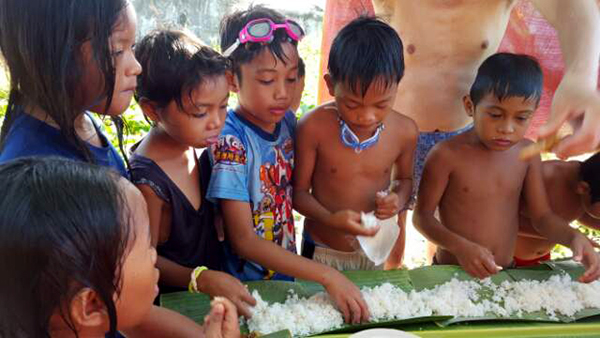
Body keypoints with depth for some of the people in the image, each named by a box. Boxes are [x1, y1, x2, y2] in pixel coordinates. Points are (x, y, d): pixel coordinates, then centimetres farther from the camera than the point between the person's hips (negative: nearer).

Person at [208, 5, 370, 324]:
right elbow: (243, 241, -19)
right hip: (243, 287, -4)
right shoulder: (230, 141, -19)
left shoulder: (287, 122, -2)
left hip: (287, 274, 4)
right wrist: (326, 276, -24)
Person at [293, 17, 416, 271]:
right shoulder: (313, 127, -22)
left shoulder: (404, 131, -13)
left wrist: (399, 200, -15)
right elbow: (299, 191, -12)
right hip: (320, 253, -2)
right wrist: (330, 219, -30)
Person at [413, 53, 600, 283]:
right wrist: (461, 247, -25)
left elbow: (542, 216, 6)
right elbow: (422, 216, -10)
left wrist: (573, 237, -13)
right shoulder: (447, 155, -13)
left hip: (505, 273, 5)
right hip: (451, 274, -4)